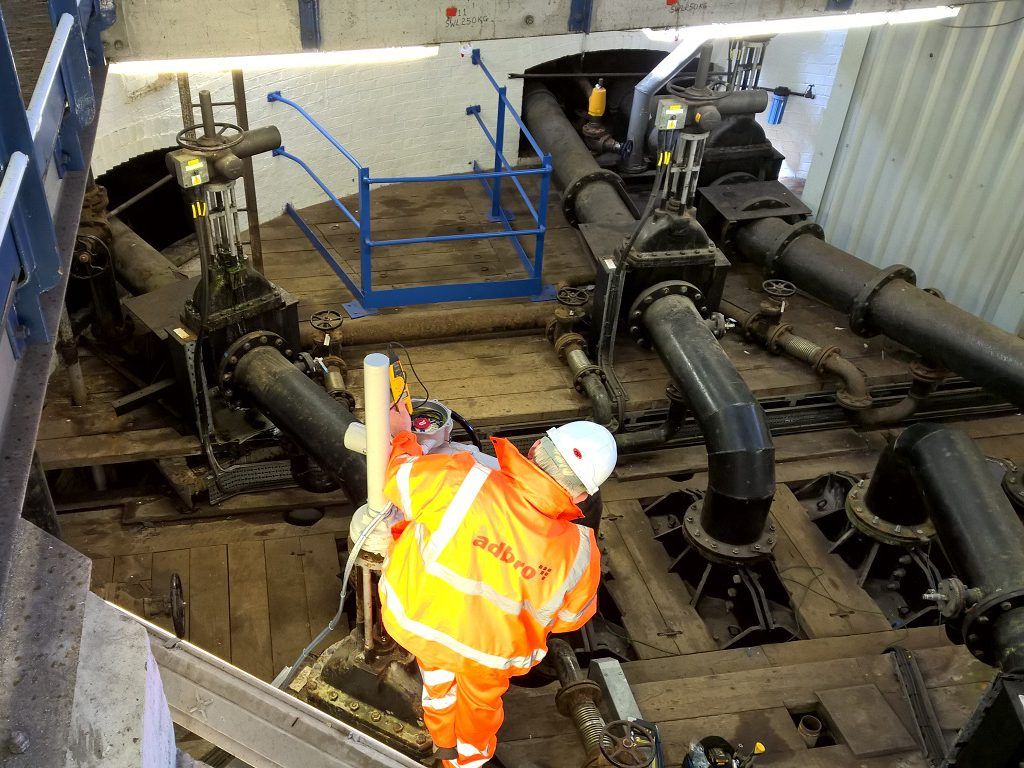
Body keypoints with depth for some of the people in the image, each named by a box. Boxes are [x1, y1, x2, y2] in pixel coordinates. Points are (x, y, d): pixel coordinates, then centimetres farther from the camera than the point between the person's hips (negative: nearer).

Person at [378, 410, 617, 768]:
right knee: (481, 699, 34)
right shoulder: (577, 554, -27)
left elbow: (398, 475, -17)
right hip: (488, 649, 0)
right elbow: (570, 616, -6)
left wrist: (402, 436, 4)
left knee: (437, 655, 37)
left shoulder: (461, 482, -36)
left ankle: (443, 737, 56)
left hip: (412, 617, 0)